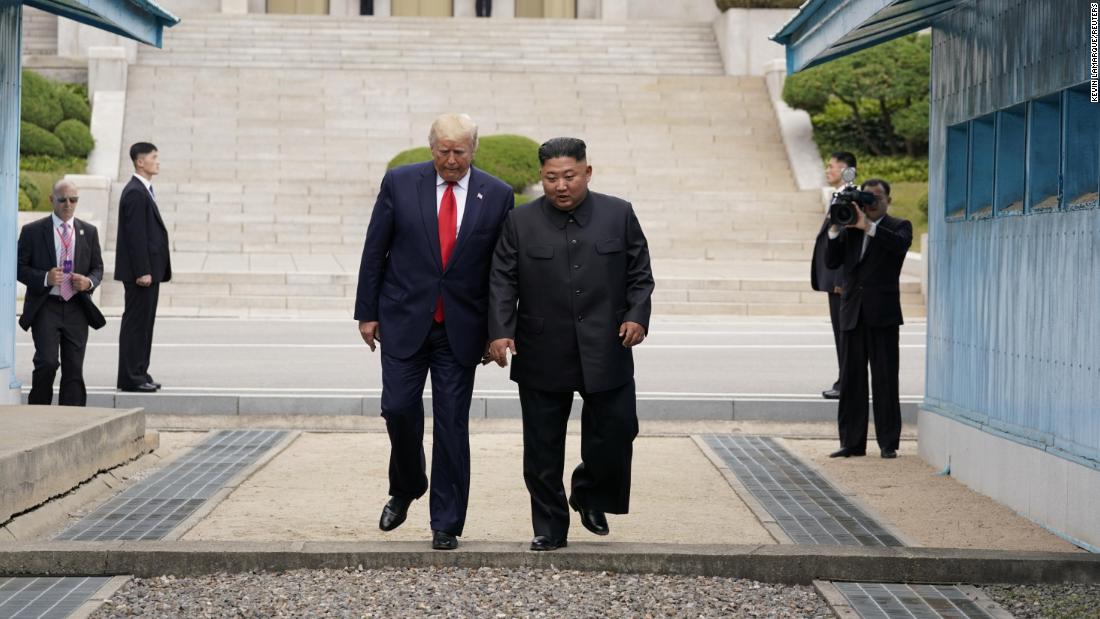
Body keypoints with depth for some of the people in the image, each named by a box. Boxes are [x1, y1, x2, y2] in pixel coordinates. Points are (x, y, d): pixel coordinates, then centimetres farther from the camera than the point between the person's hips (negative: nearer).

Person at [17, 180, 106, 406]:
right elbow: (20, 267, 1)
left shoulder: (89, 232, 12)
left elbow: (98, 268, 15)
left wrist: (89, 282, -7)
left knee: (74, 368, 2)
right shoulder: (32, 231, 3)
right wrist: (44, 278, -17)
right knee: (47, 362, -16)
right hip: (45, 307, -3)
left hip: (77, 308, 3)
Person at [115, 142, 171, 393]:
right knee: (135, 323, -6)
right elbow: (135, 235, -20)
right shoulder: (135, 193, -15)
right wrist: (142, 271, -22)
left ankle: (139, 374, 18)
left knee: (144, 323, 12)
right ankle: (130, 378, -2)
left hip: (149, 270, 10)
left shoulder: (144, 191, 17)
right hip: (141, 271, -10)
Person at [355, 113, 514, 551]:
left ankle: (446, 524, 11)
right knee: (399, 408, -2)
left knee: (452, 424, 2)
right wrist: (367, 312, 1)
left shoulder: (497, 196, -1)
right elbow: (375, 251, 3)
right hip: (404, 319, 0)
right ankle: (406, 488, 27)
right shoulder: (400, 183, -1)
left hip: (461, 329, 0)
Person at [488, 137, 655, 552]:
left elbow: (640, 274, 8)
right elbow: (502, 282, 2)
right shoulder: (521, 222, 3)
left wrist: (637, 315, -7)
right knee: (543, 450, 4)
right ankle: (550, 528, 16)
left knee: (615, 434, 1)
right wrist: (500, 330, -10)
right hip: (543, 358, 0)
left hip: (606, 354, 0)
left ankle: (589, 495, 30)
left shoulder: (619, 215, 5)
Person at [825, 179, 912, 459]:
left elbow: (900, 244, -19)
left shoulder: (898, 226, 4)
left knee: (885, 381, -1)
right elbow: (831, 262, 5)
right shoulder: (850, 228, 14)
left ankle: (888, 443, 4)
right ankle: (852, 442, 11)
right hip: (853, 314, 4)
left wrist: (868, 226, -23)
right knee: (851, 380, 6)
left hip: (882, 313, -4)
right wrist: (835, 229, -7)